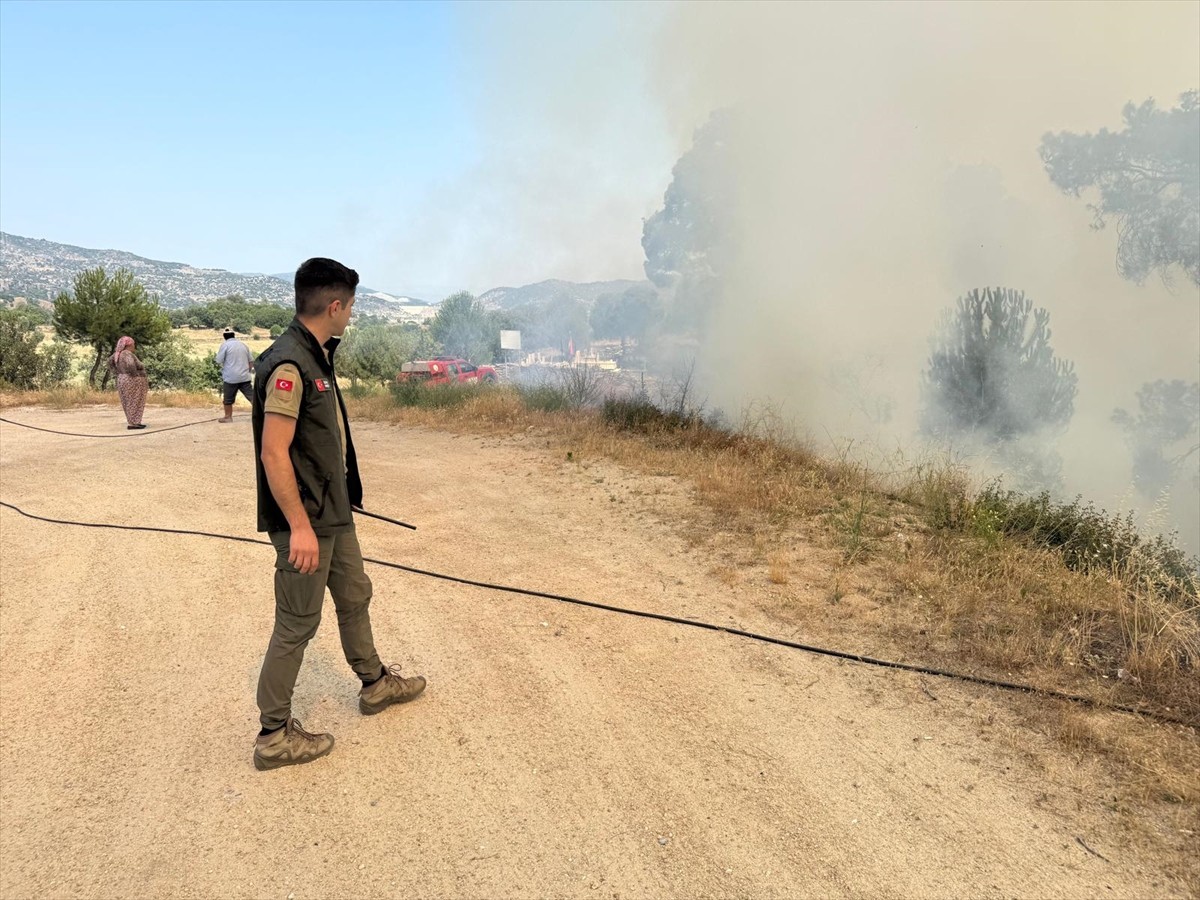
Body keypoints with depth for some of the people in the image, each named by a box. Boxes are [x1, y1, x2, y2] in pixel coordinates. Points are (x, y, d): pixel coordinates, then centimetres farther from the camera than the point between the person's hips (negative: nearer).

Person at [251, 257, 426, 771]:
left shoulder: (316, 357, 8)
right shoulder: (288, 365, -22)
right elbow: (273, 454, -26)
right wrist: (299, 526, -26)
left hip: (334, 515, 10)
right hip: (305, 522, -10)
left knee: (354, 597, 23)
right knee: (297, 626, 1)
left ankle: (375, 683, 42)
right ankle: (274, 736, 16)